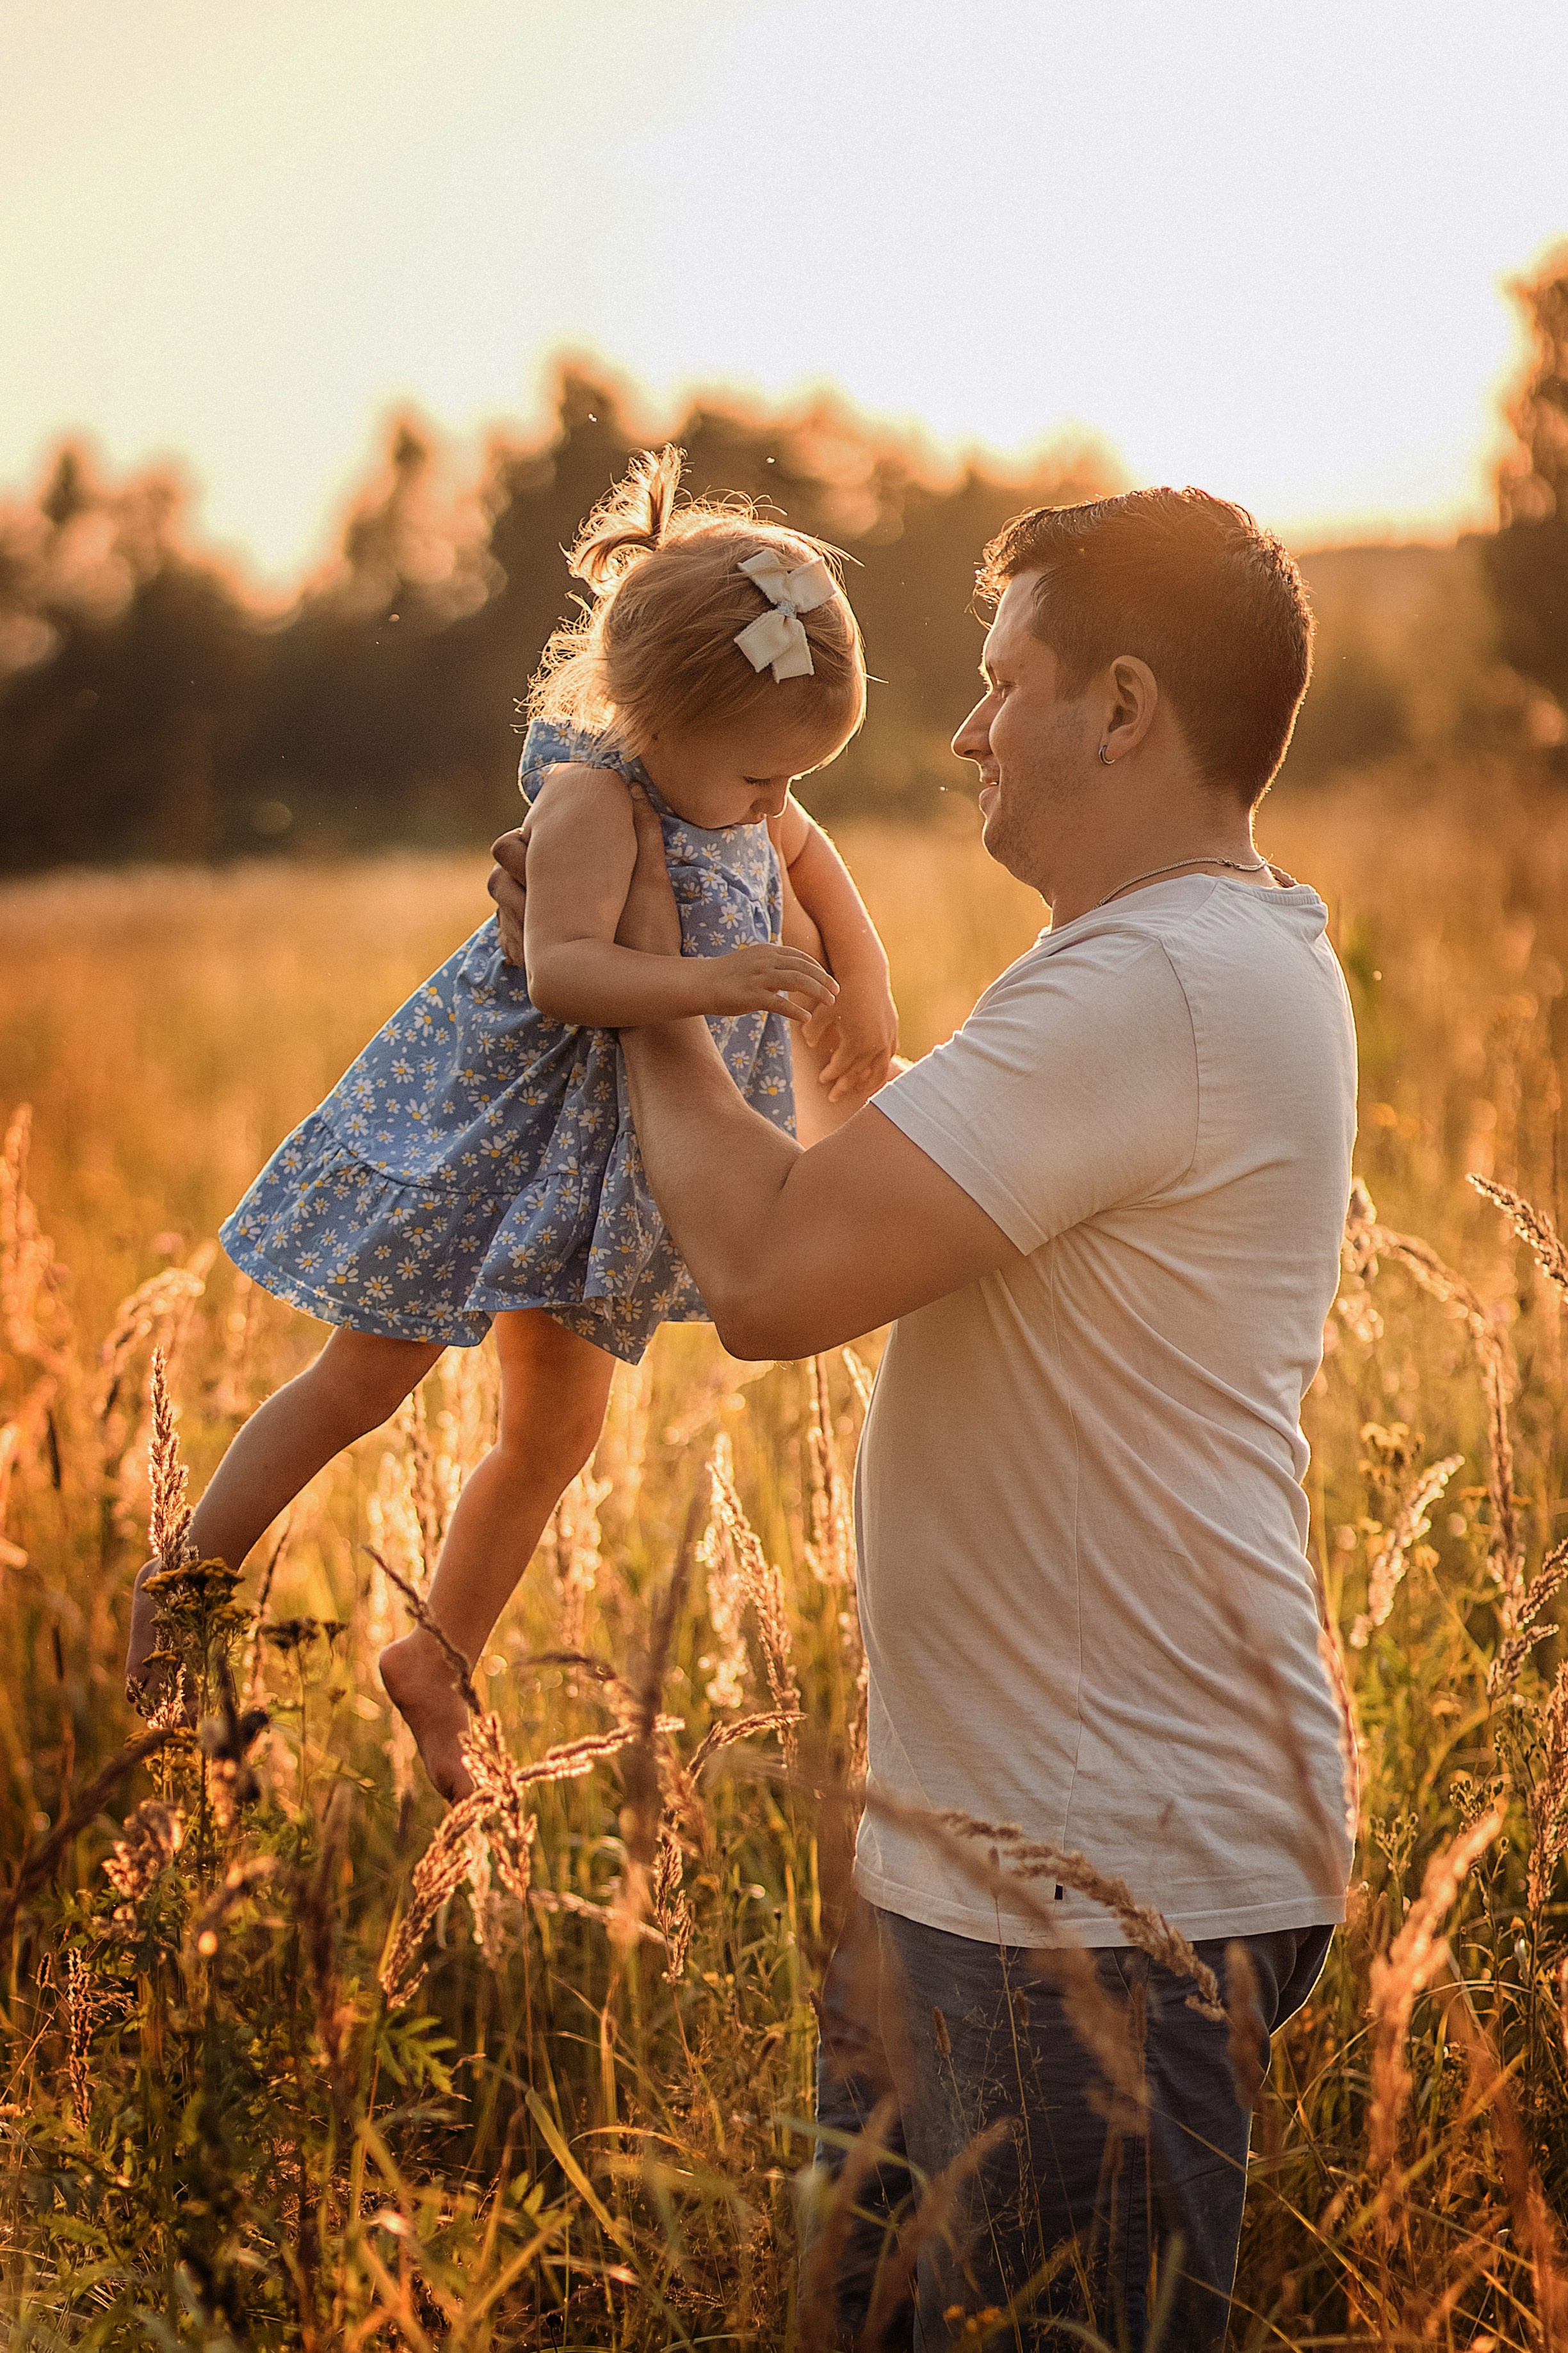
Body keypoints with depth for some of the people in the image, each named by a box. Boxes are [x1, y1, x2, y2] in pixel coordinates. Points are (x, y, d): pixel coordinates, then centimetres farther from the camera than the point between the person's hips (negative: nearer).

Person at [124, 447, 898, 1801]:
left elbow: (810, 865, 22)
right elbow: (559, 969, -37)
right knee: (365, 1385, 2)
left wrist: (863, 995, 11)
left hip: (597, 1173, 8)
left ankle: (437, 1662, 29)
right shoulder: (591, 797, -25)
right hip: (486, 1133, -8)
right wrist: (708, 983, -50)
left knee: (559, 1432, 12)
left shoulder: (736, 791, 0)